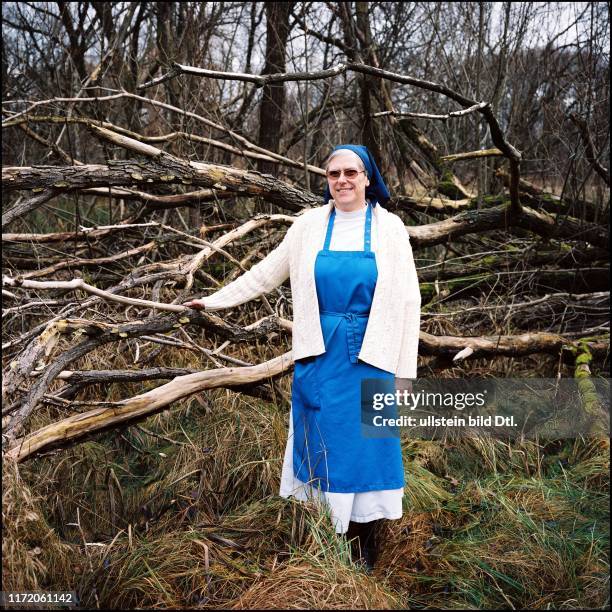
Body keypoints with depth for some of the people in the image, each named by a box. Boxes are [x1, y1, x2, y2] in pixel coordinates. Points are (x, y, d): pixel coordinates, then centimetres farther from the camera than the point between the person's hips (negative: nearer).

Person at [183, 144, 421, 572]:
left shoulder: (389, 227, 0)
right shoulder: (310, 225, 4)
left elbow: (408, 300, 0)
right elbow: (266, 274, 13)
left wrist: (404, 372, -3)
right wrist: (215, 300, 13)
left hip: (369, 358, -2)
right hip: (320, 355, 2)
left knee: (365, 447, 1)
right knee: (320, 445, 6)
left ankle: (364, 564, 14)